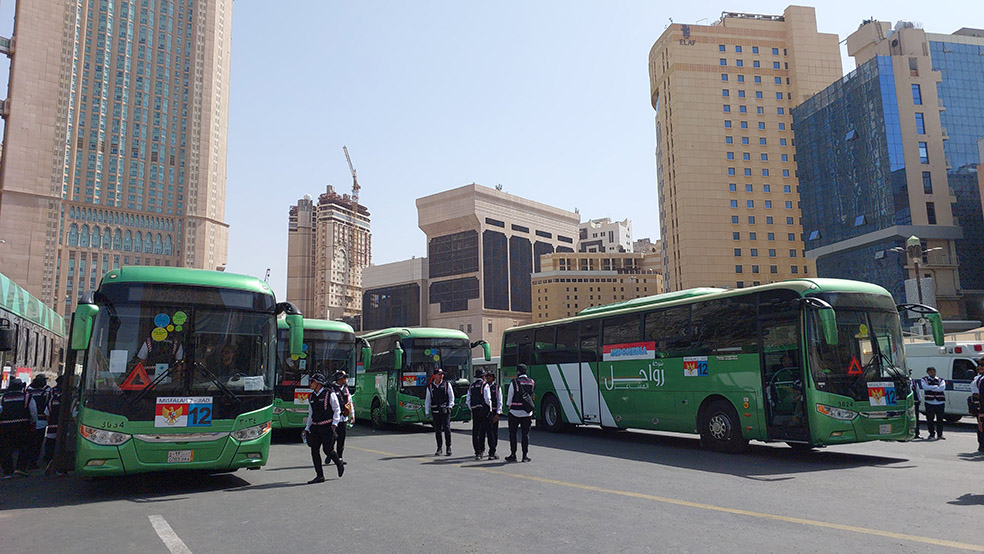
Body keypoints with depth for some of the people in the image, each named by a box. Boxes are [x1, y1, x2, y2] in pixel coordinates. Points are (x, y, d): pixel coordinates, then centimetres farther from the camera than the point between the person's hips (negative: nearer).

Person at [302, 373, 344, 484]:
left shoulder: (330, 394, -6)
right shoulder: (311, 397, 12)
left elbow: (337, 410, -4)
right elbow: (310, 414, 19)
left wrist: (334, 424, -12)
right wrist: (307, 428, 15)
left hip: (327, 427, -6)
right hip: (315, 427, 6)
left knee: (328, 450, -10)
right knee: (314, 451, 0)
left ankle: (339, 465, 19)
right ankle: (320, 476, 6)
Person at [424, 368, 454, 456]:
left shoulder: (447, 384, 3)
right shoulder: (430, 387, 6)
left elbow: (451, 397, 7)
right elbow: (427, 400, 10)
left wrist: (449, 406, -5)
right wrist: (427, 412, 6)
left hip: (445, 410, -2)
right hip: (435, 411, 2)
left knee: (447, 429, -8)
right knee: (437, 430, 5)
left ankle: (448, 448, 1)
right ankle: (439, 448, 15)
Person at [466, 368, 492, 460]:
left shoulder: (471, 386, 13)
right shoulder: (484, 385, -4)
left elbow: (468, 400, 13)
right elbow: (487, 399, -12)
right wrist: (490, 409, -3)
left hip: (474, 411, 5)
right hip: (483, 410, -5)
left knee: (475, 432, 6)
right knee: (483, 430, -1)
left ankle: (477, 452, 7)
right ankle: (481, 450, -3)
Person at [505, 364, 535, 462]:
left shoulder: (514, 382, -8)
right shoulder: (531, 382, 4)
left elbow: (510, 396, -2)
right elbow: (531, 396, 12)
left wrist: (509, 406, 12)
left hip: (515, 412, -3)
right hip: (527, 412, 3)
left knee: (512, 433, 8)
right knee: (526, 434, 7)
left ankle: (513, 455, 9)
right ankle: (525, 456, 7)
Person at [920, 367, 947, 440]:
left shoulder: (941, 380, 13)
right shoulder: (924, 380, 11)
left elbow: (942, 388, -7)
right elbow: (925, 387, -9)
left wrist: (930, 388, -9)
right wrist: (936, 386, -7)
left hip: (940, 402, 1)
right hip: (929, 402, -1)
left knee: (940, 419, 0)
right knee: (930, 419, -2)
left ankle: (939, 434, 11)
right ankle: (932, 434, 8)